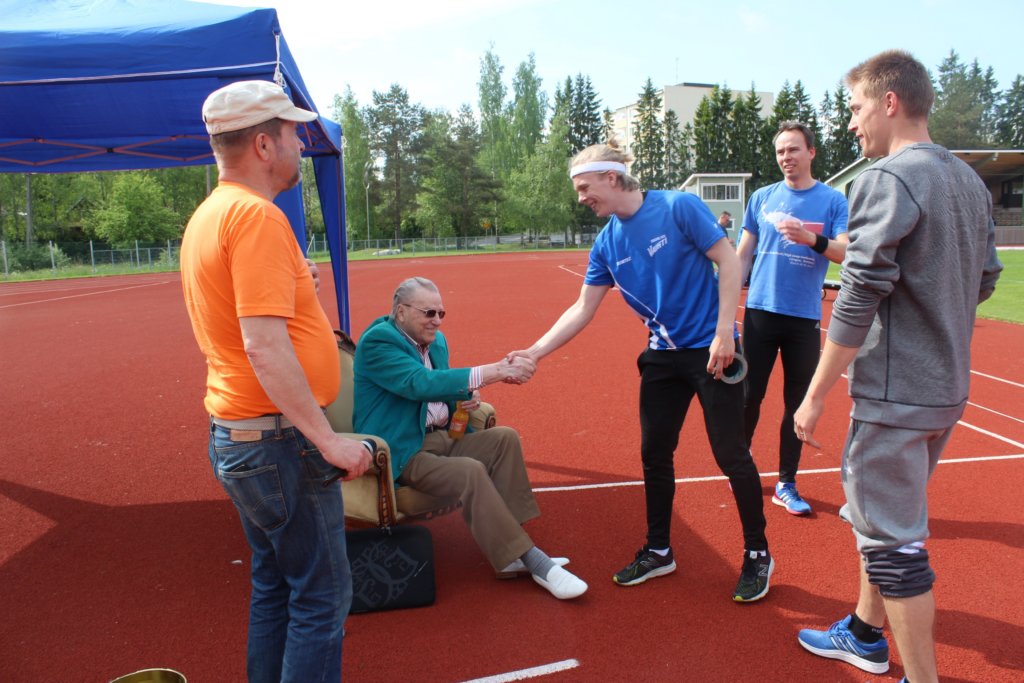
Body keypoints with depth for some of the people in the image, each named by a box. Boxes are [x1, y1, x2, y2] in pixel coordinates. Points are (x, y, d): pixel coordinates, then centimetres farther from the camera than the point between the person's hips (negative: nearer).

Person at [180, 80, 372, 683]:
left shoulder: (208, 215, 12)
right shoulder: (257, 215, -18)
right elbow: (265, 347, -26)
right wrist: (328, 439, -23)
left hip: (235, 433, 10)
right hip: (278, 438, -10)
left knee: (275, 586, 21)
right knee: (322, 596, 2)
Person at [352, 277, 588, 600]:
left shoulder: (436, 340, 12)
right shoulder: (377, 342, -15)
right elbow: (421, 384, -30)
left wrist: (467, 395, -1)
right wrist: (493, 372, -36)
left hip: (440, 437, 9)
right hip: (402, 452, -8)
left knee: (504, 438, -12)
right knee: (472, 472, -30)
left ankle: (511, 550, -14)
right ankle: (528, 559, -21)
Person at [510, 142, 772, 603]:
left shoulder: (678, 207, -12)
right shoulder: (606, 244, 3)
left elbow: (728, 261, -12)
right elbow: (583, 309, 5)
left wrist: (724, 331, -19)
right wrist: (535, 352, -3)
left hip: (712, 350, -6)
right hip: (663, 356, 6)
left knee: (731, 454, 0)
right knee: (654, 455, 9)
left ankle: (758, 555, 21)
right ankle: (658, 551, 28)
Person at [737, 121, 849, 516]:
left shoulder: (833, 201, 2)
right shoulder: (762, 198, 8)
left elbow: (846, 253, -9)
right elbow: (742, 255, 10)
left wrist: (812, 239, -28)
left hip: (805, 318, -1)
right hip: (760, 311, 1)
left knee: (798, 403, 6)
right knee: (749, 396, 5)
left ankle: (786, 484, 18)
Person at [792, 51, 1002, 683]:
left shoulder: (886, 180, -16)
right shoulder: (970, 181, 11)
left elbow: (858, 301, -21)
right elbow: (985, 281, 17)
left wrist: (815, 397, -16)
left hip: (895, 395, -9)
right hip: (949, 392, 9)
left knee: (894, 541, 1)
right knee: (884, 516, 22)